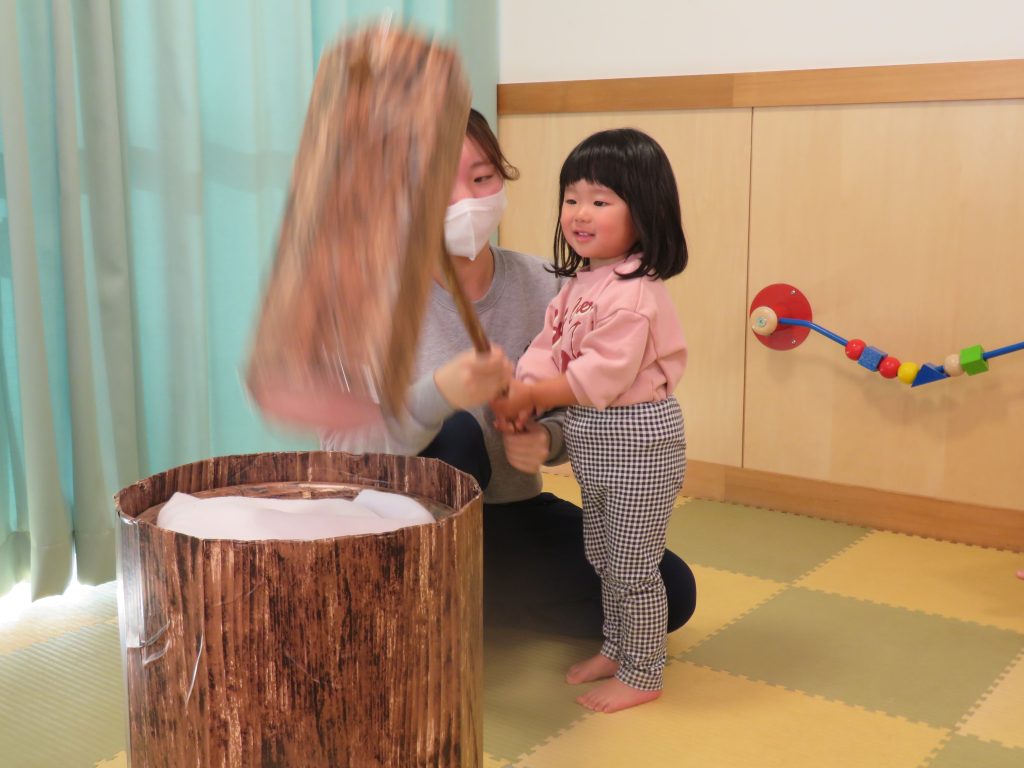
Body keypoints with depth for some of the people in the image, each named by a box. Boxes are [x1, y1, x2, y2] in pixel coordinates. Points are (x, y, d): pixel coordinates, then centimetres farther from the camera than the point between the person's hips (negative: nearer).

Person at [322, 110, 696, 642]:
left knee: (670, 594, -6)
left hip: (511, 512, 5)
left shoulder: (541, 285, -7)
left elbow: (566, 414, 4)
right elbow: (341, 445, -27)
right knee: (459, 433, -35)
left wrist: (546, 441, -21)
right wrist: (439, 393, -44)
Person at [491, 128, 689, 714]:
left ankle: (642, 675, 21)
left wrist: (533, 395, -23)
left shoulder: (633, 292, -24)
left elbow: (604, 372, -28)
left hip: (637, 436, -10)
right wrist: (522, 393, -15)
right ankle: (615, 648, 42)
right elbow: (548, 348, 3)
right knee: (604, 556, 23)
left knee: (632, 565, 4)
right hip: (594, 441, 10)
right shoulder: (579, 282, 7)